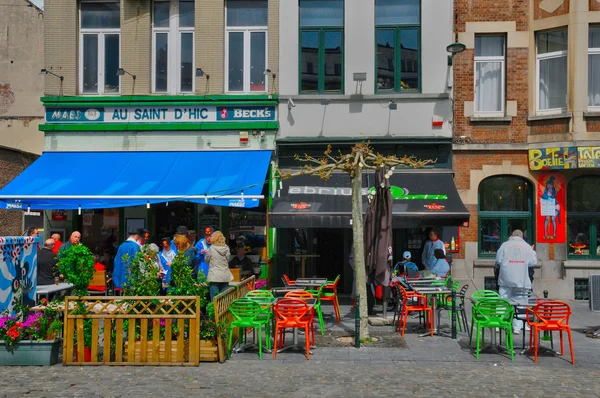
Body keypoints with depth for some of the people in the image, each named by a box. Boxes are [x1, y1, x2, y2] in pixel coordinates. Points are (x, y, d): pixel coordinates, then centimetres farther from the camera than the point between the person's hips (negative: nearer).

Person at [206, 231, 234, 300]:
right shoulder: (226, 248, 0)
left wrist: (207, 254, 21)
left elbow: (207, 260, 5)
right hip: (225, 276, 3)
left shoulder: (212, 248, -8)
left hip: (214, 276, -3)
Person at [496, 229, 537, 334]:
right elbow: (533, 262, 3)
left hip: (506, 279, 0)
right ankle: (517, 327, 4)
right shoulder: (527, 247, 1)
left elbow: (498, 260, -2)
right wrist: (532, 251, 19)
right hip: (521, 280, 0)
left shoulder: (504, 245, 0)